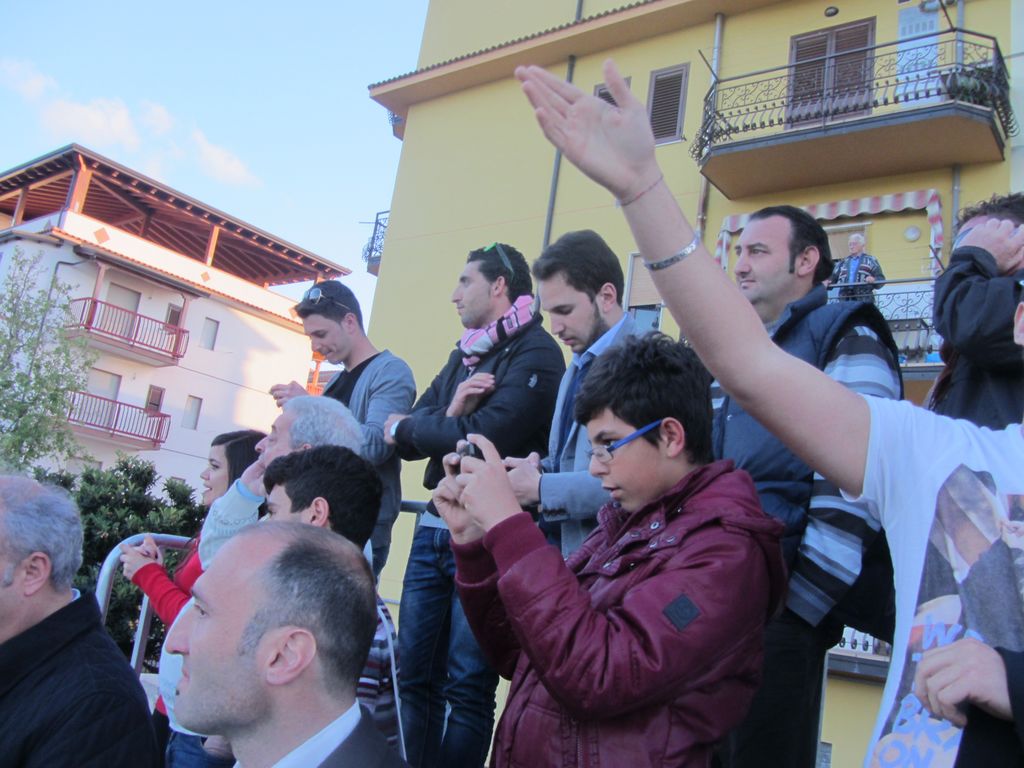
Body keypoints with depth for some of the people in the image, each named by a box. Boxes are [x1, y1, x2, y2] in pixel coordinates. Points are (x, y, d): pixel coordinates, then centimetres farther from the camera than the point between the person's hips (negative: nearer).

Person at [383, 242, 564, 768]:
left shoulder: (535, 352, -7)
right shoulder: (463, 354, 18)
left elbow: (482, 438, -20)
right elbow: (408, 440, 10)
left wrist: (405, 427, -4)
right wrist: (448, 412, -12)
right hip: (434, 528, 8)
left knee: (467, 684, -1)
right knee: (416, 674, 12)